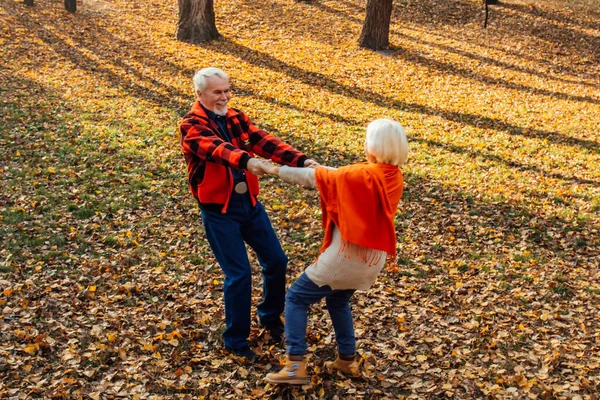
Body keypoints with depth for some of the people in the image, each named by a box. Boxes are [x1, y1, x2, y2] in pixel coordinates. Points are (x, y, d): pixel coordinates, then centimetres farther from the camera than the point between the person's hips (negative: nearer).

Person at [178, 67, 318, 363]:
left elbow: (263, 141, -7)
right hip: (219, 210, -6)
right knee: (239, 273, -6)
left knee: (276, 260, 10)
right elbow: (216, 148, -32)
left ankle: (270, 315, 36)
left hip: (249, 202, 6)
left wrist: (300, 160, -23)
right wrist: (246, 160, -52)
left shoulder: (236, 118, 6)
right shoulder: (191, 126, -11)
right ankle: (235, 339, 14)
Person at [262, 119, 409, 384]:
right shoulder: (394, 178, 0)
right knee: (338, 300, 30)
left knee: (296, 298, 6)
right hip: (372, 260, 8)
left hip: (345, 258, -8)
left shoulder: (361, 175, -21)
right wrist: (323, 168, 10)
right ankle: (347, 360, 32)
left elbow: (315, 178, -12)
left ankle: (296, 366, 1)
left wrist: (278, 171, -1)